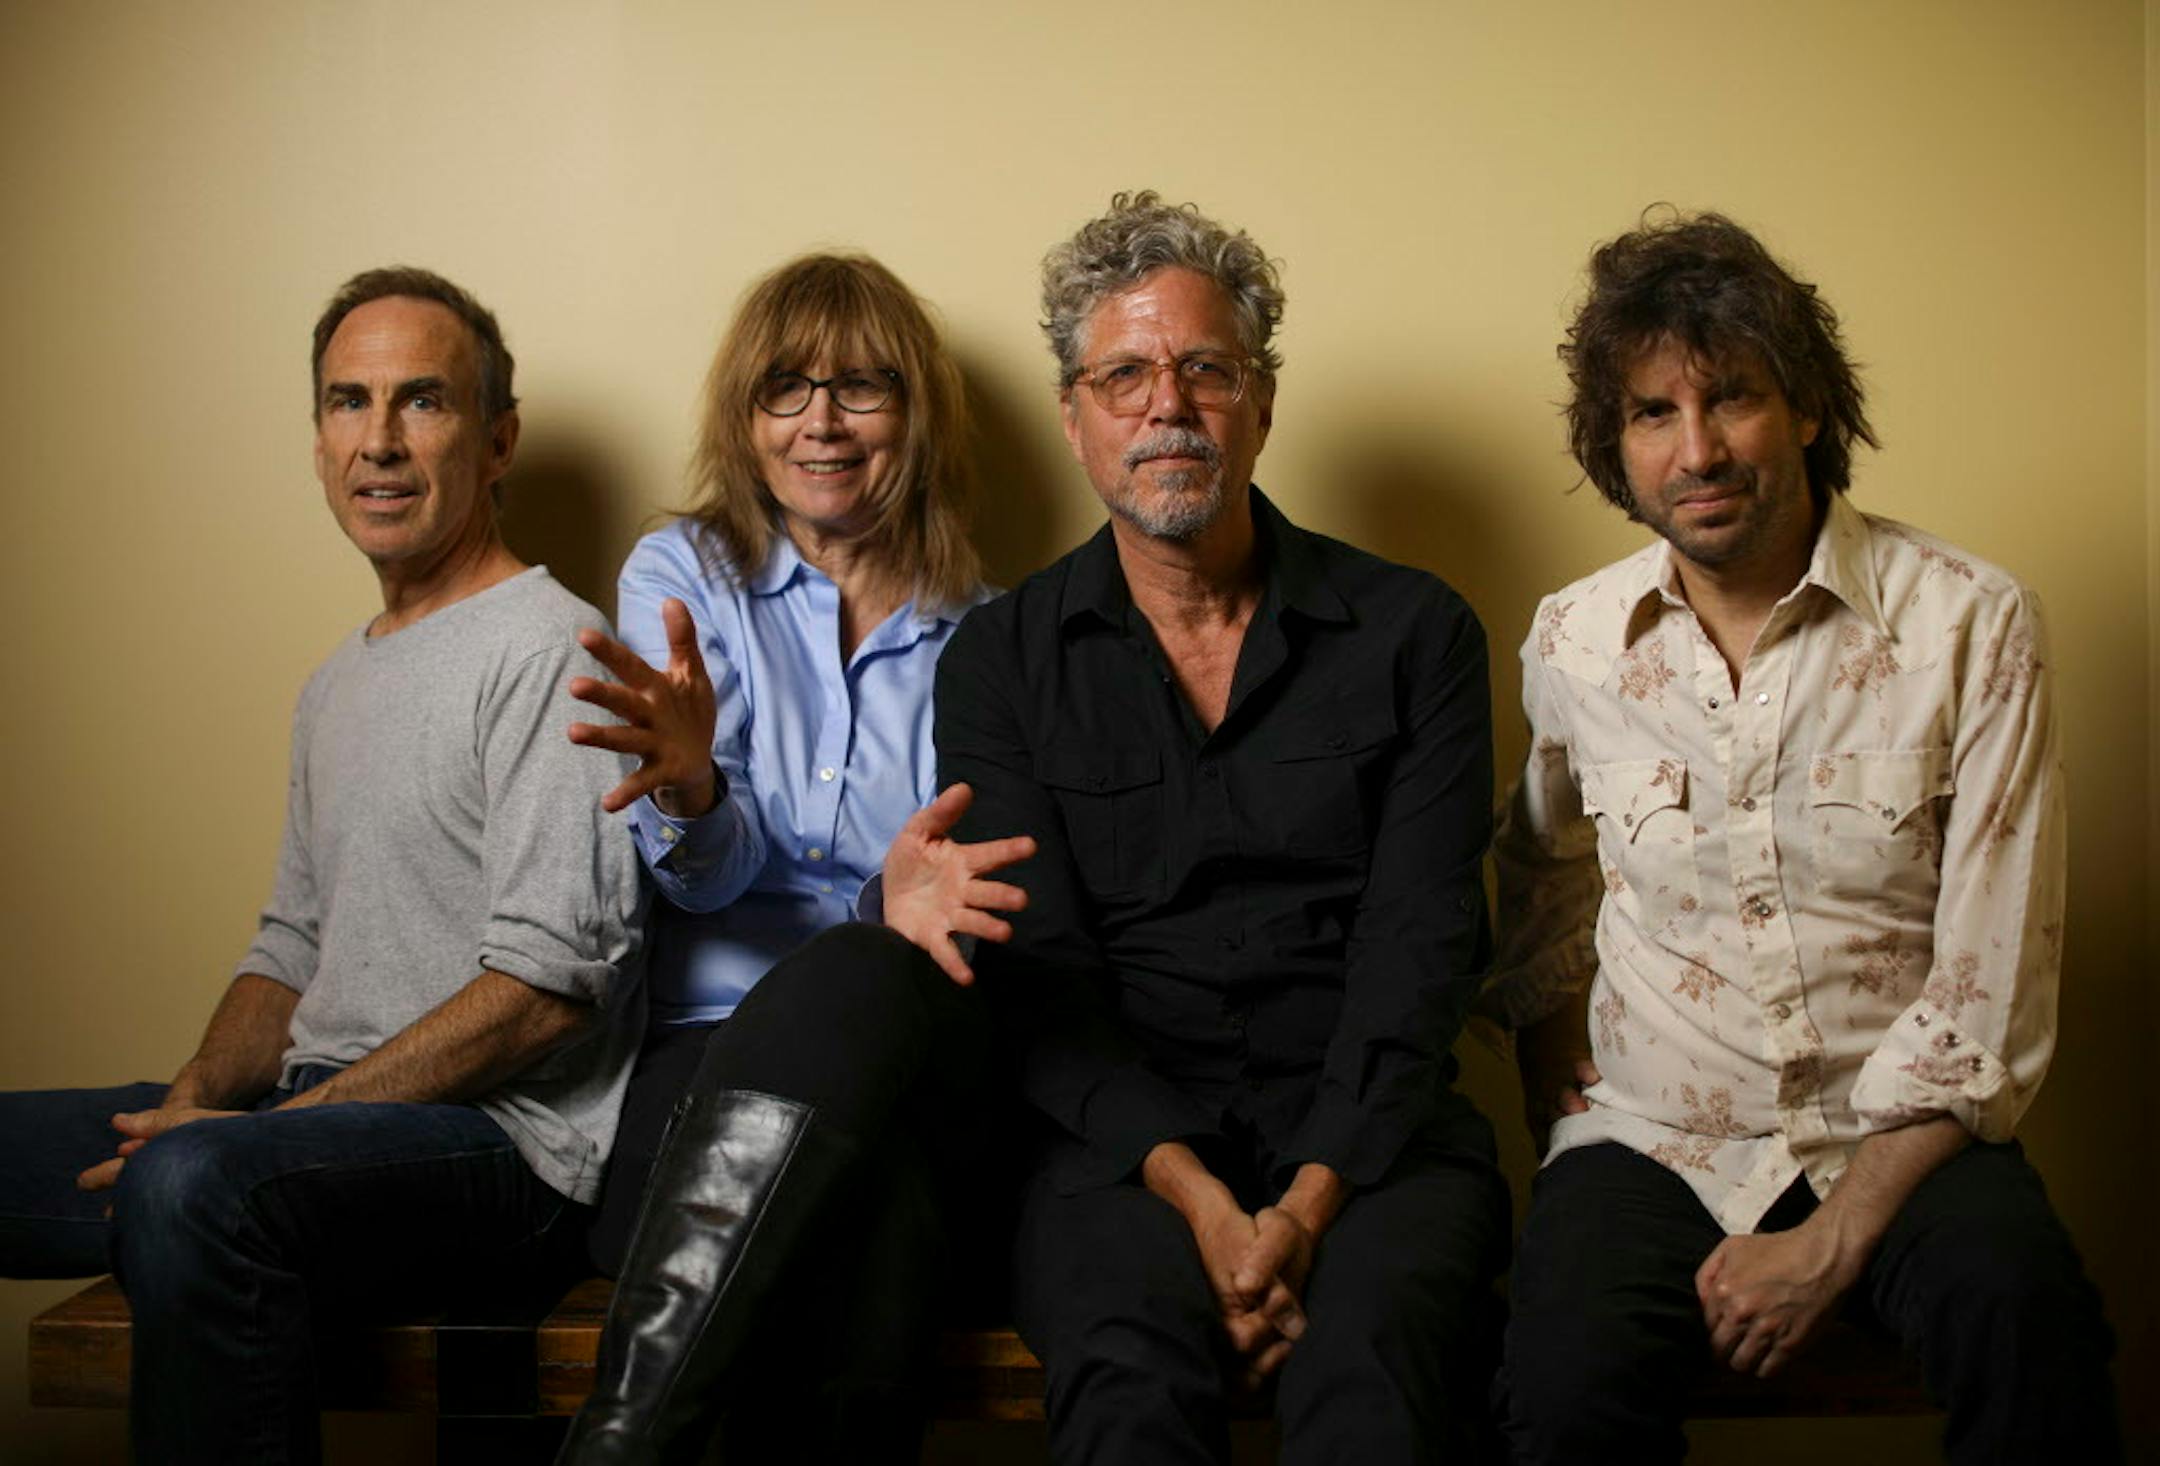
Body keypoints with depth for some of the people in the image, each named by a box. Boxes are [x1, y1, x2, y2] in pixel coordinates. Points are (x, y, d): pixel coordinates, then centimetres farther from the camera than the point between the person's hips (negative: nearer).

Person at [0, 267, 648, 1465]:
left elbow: (547, 986, -17)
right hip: (315, 1119, 9)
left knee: (193, 1188, -35)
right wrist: (193, 1099, 1)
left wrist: (252, 1131, -17)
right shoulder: (336, 687, 21)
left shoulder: (545, 649, -8)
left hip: (500, 1141, -8)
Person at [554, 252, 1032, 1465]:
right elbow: (709, 873, 0)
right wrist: (688, 790, -27)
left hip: (906, 1045, 1)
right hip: (713, 1043, -1)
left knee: (853, 980, -38)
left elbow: (992, 890, 12)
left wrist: (925, 900, -15)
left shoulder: (981, 632, 15)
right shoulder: (685, 574, 13)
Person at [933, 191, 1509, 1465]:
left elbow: (1419, 943, -1)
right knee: (1133, 1363, -32)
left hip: (1367, 1128, 0)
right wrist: (1193, 1190, -15)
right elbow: (1037, 970, 1)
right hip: (1127, 1136, 0)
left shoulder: (1414, 633, 8)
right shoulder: (1000, 665, 9)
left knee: (1372, 1342, -32)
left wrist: (1313, 1196, -16)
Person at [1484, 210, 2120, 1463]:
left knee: (2029, 1321, -33)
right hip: (1654, 1134, 2)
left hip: (1898, 1132, -1)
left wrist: (1831, 1244, -15)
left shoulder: (1973, 628, -6)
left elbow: (1989, 1004, -8)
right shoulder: (1569, 643, 4)